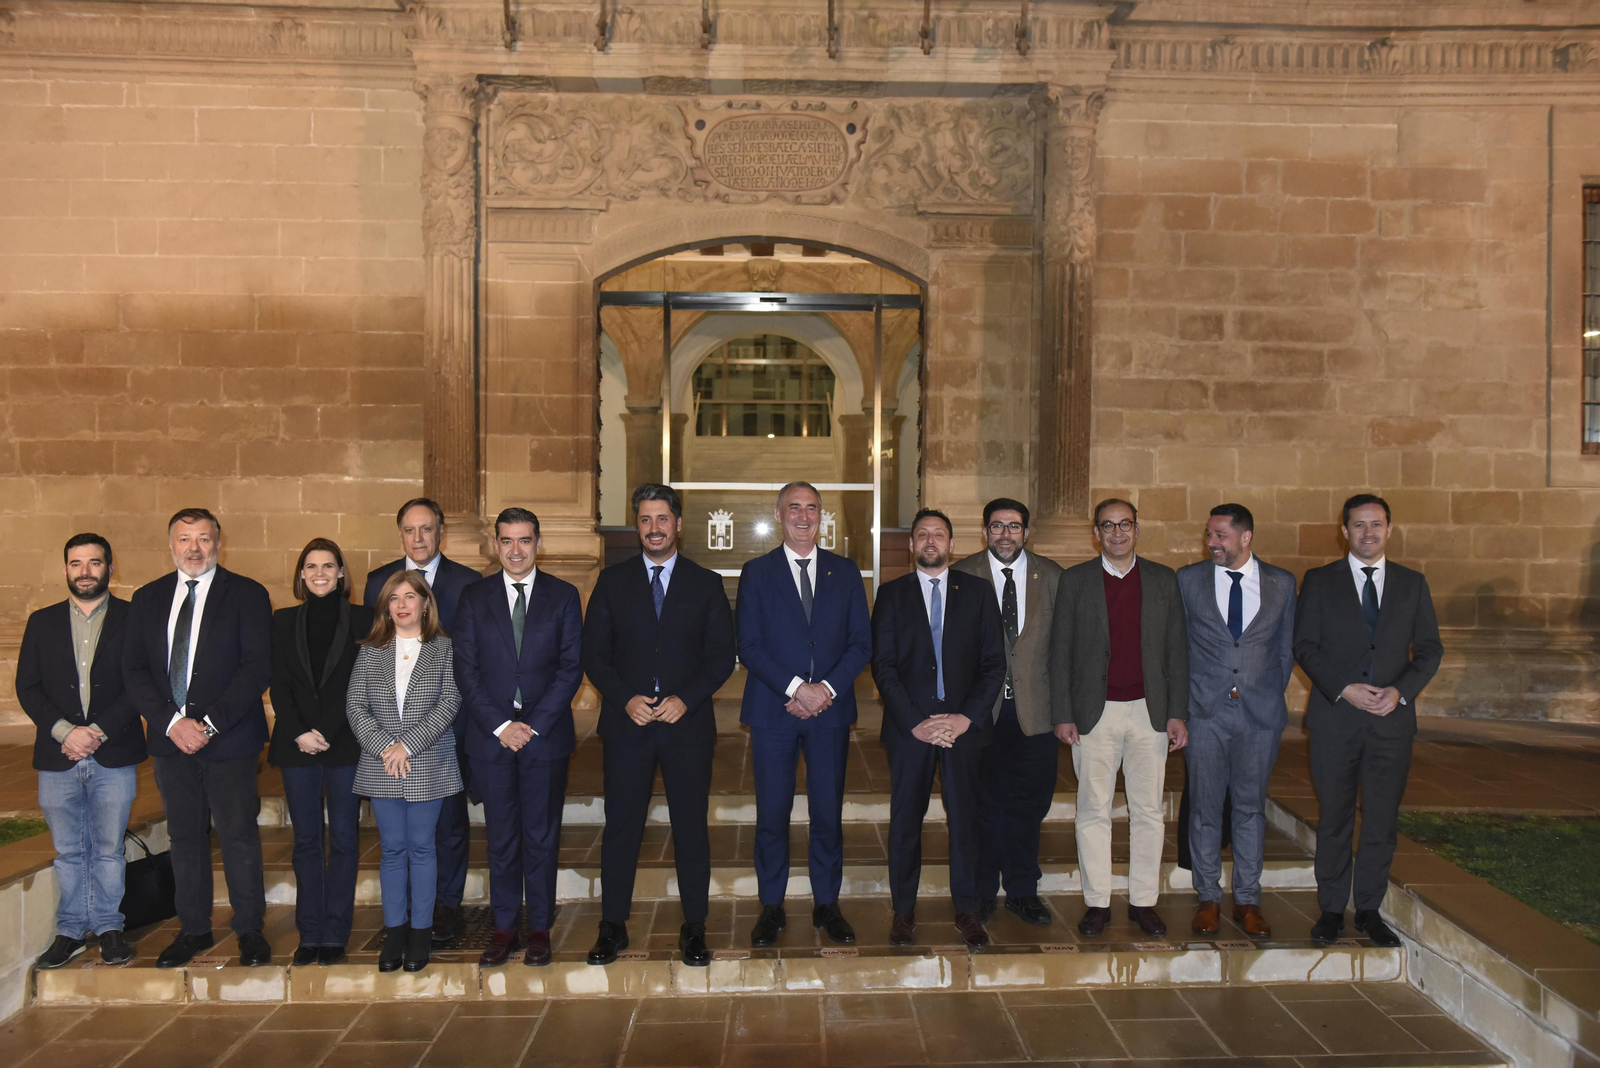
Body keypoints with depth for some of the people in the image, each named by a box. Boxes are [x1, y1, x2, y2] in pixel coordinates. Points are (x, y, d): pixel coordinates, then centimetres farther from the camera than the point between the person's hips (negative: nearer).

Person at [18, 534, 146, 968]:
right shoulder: (42, 622, 10)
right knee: (68, 851, 10)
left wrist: (100, 730, -14)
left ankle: (108, 927, 17)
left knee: (108, 849, 5)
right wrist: (64, 731, -10)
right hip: (57, 756, 2)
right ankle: (71, 930, 21)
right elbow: (27, 687, 4)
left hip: (114, 755, -2)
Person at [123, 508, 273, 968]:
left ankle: (250, 930, 14)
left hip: (229, 740, -4)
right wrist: (171, 722, -9)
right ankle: (193, 929, 24)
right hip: (170, 740, 4)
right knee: (184, 837, 12)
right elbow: (134, 671, 5)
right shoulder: (147, 599, 10)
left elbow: (257, 668, -9)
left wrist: (211, 723, -15)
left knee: (239, 835, 2)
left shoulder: (247, 595, -2)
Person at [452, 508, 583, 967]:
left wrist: (534, 724, -10)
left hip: (546, 735, -1)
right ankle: (504, 926, 19)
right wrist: (499, 725, -9)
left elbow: (572, 666, -2)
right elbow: (466, 670, 1)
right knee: (501, 837, 8)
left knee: (542, 835, 6)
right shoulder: (474, 597, 6)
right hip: (491, 735, 1)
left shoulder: (563, 596, 3)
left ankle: (540, 927, 17)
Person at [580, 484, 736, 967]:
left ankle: (694, 928, 17)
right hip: (627, 723, 1)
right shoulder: (612, 581, 6)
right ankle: (613, 927, 18)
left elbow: (722, 656, 3)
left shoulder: (706, 584, 5)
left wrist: (685, 699, -11)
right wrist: (625, 699, -10)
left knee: (691, 827, 5)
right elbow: (593, 653, 4)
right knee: (621, 826, 5)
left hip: (687, 724, 0)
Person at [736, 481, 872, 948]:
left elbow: (861, 642, 5)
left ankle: (827, 905, 20)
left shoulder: (845, 572, 10)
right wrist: (795, 688, -13)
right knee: (772, 814, 3)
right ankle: (771, 908, 16)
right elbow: (748, 646, -3)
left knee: (828, 813, 5)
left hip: (830, 708, 1)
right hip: (773, 710, -1)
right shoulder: (756, 573, 5)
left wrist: (827, 689, -9)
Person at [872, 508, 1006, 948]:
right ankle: (903, 911, 18)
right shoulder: (891, 594, 6)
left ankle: (967, 912, 18)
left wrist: (967, 718, -8)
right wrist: (916, 723, -10)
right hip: (909, 726, 0)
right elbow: (883, 665, 0)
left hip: (965, 725, 0)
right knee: (905, 818, 5)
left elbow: (994, 662, 3)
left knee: (965, 818, 4)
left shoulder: (978, 591, 7)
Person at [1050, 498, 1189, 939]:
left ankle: (1143, 902, 18)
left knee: (1148, 811, 6)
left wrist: (1178, 713, 0)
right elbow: (1060, 650, 2)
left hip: (1150, 711, 1)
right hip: (1094, 712, -1)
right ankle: (1097, 903, 14)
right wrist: (1062, 714, -4)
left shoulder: (1163, 580, 7)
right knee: (1093, 811, 4)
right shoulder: (1075, 580, 3)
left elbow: (1177, 651, 7)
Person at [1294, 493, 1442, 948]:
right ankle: (1332, 909, 17)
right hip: (1335, 717, -1)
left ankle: (1369, 910, 19)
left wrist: (1401, 690, -9)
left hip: (1392, 718, 2)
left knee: (1382, 820, 6)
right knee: (1334, 818, 6)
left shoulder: (1412, 583, 9)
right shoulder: (1319, 581, 3)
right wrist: (1344, 688, -13)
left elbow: (1430, 648, 7)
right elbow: (1305, 646, -1)